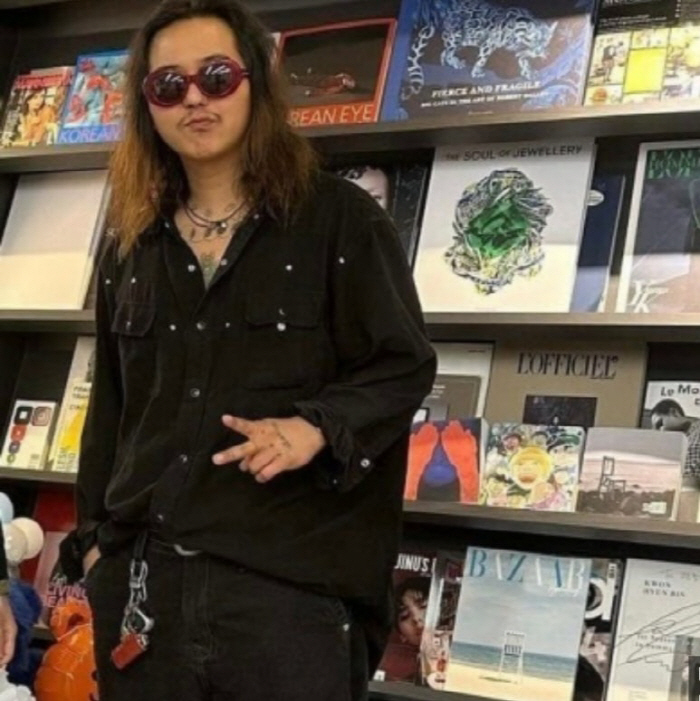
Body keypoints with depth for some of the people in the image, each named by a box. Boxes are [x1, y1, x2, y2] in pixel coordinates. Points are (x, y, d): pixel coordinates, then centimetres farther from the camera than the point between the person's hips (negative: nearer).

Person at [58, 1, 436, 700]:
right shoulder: (131, 241, 13)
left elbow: (404, 365, -3)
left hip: (292, 580, -4)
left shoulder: (339, 218, -2)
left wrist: (317, 428, -20)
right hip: (140, 573, 5)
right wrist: (93, 535, 14)